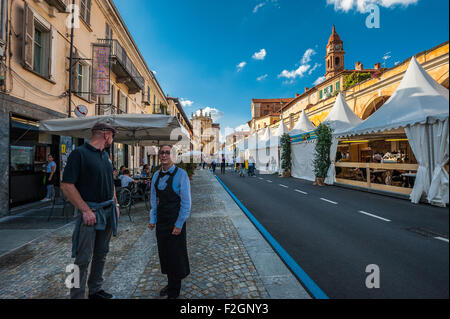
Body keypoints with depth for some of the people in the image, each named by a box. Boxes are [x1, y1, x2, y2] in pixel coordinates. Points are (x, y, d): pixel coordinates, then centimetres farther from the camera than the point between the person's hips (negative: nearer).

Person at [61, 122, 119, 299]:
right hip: (91, 212, -8)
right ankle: (77, 295, 17)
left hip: (108, 211, 8)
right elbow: (66, 185, -16)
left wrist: (115, 204, 12)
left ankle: (95, 290, 33)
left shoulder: (106, 155, 12)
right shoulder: (80, 153, -11)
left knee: (101, 254, 17)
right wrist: (86, 210, -19)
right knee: (83, 258, 0)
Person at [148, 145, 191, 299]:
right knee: (164, 252, 18)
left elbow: (186, 202, -14)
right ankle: (170, 284, 41)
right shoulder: (156, 175, 4)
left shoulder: (181, 174, -15)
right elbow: (154, 199, 11)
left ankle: (174, 291, 31)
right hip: (161, 219, 6)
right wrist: (153, 219, 8)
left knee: (175, 253, 7)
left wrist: (179, 224, -14)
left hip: (175, 219, -6)